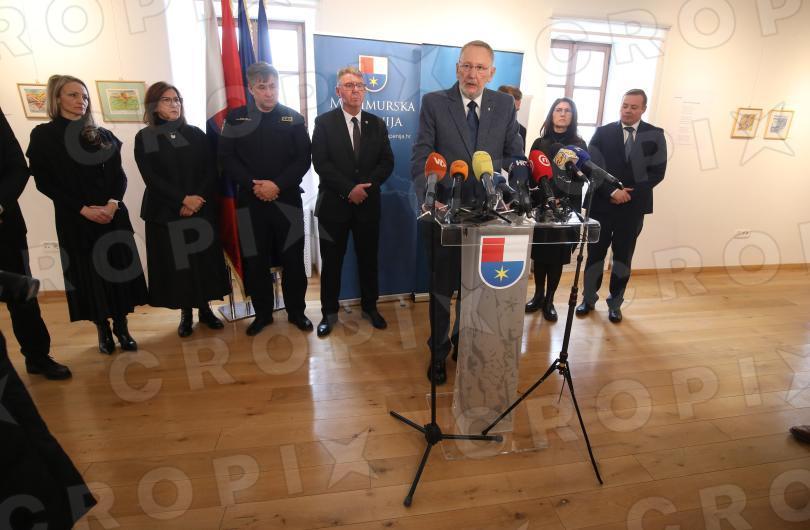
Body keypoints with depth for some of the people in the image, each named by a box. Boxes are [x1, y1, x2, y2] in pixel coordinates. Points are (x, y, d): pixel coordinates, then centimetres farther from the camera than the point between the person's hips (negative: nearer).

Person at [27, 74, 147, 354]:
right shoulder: (43, 135, 3)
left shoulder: (102, 135, 10)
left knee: (119, 268, 2)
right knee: (88, 273, 4)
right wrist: (83, 209, -14)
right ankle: (103, 330, 16)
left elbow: (119, 175, 4)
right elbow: (44, 181, -3)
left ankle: (121, 327, 14)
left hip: (113, 213, 2)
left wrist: (113, 203, -14)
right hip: (75, 218, -2)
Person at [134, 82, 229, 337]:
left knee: (204, 258, 3)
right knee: (175, 262, 2)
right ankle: (186, 313, 15)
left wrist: (197, 199, -12)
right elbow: (151, 178, -6)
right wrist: (183, 199, -16)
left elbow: (211, 171, 1)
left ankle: (205, 308, 17)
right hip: (165, 212, -1)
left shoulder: (195, 134, 8)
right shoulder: (144, 138, 3)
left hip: (201, 209, 1)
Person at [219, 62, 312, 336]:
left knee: (293, 259, 4)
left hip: (287, 199, 0)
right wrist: (252, 185, -13)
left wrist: (278, 185, -14)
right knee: (255, 260, 6)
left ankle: (296, 311, 20)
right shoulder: (236, 118, 6)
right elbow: (227, 158, 1)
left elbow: (303, 159, -1)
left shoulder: (293, 118, 5)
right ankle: (262, 313, 22)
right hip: (251, 200, 1)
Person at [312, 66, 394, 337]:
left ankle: (370, 307, 28)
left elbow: (387, 162, 4)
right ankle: (329, 312, 20)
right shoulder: (324, 122, 0)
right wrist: (349, 189, -17)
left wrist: (366, 185, -11)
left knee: (368, 258, 11)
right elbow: (321, 163, -9)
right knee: (332, 261, 6)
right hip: (334, 203, -2)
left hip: (368, 203, 3)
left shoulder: (377, 124, 10)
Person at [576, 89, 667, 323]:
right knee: (595, 253, 6)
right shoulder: (603, 132, 3)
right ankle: (588, 299, 22)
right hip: (602, 204, 0)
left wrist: (630, 194, -12)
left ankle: (615, 304, 22)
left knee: (623, 256, 8)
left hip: (633, 207, 1)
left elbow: (657, 172, 0)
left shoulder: (655, 135, 4)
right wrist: (612, 191, -14)